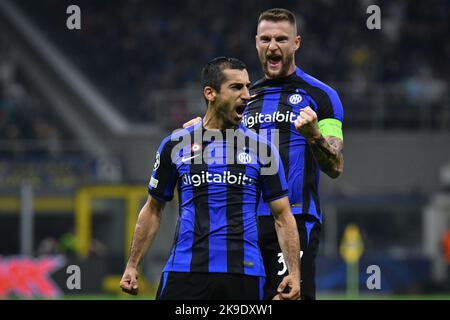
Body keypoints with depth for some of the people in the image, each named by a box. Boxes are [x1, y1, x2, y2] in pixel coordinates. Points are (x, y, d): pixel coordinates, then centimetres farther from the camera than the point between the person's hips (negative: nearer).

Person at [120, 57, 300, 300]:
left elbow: (282, 216, 7)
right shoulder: (175, 145, 6)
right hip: (184, 269, 0)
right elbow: (153, 209, 15)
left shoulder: (261, 148, 6)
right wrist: (132, 266, 9)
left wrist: (294, 273, -4)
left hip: (244, 274, 0)